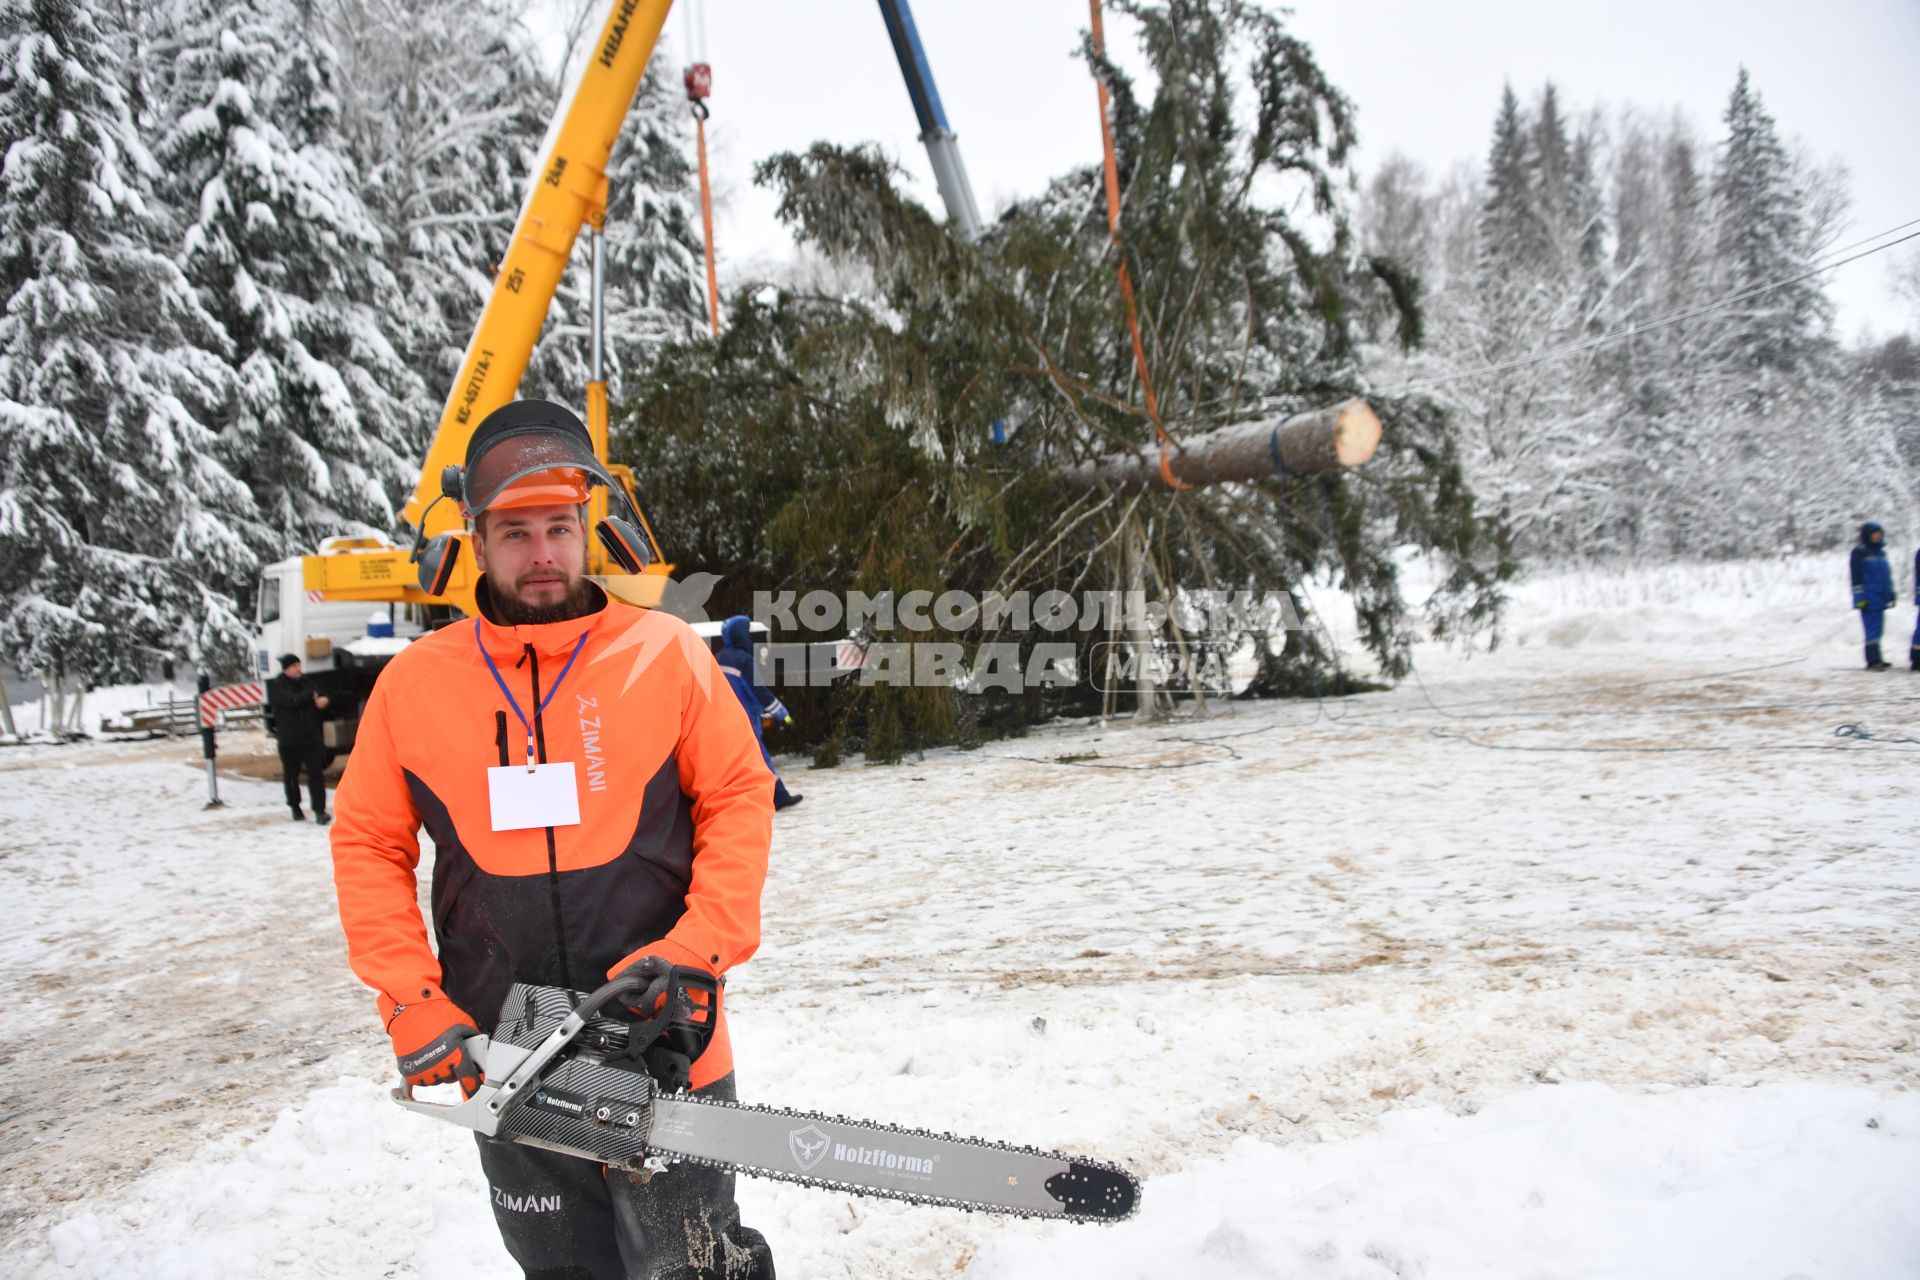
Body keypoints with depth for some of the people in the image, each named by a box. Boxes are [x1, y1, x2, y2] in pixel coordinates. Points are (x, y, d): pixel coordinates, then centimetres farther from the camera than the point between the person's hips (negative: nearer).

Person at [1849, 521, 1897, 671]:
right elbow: (1856, 577, -11)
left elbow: (1887, 575, 24)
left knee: (1877, 629, 12)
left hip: (1880, 599, 8)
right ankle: (1873, 661, -11)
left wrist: (1890, 594, 21)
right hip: (1869, 599, -8)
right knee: (1873, 628, -11)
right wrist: (1860, 597, -15)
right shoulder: (1860, 553, -7)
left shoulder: (1881, 553, 17)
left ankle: (1875, 659, 18)